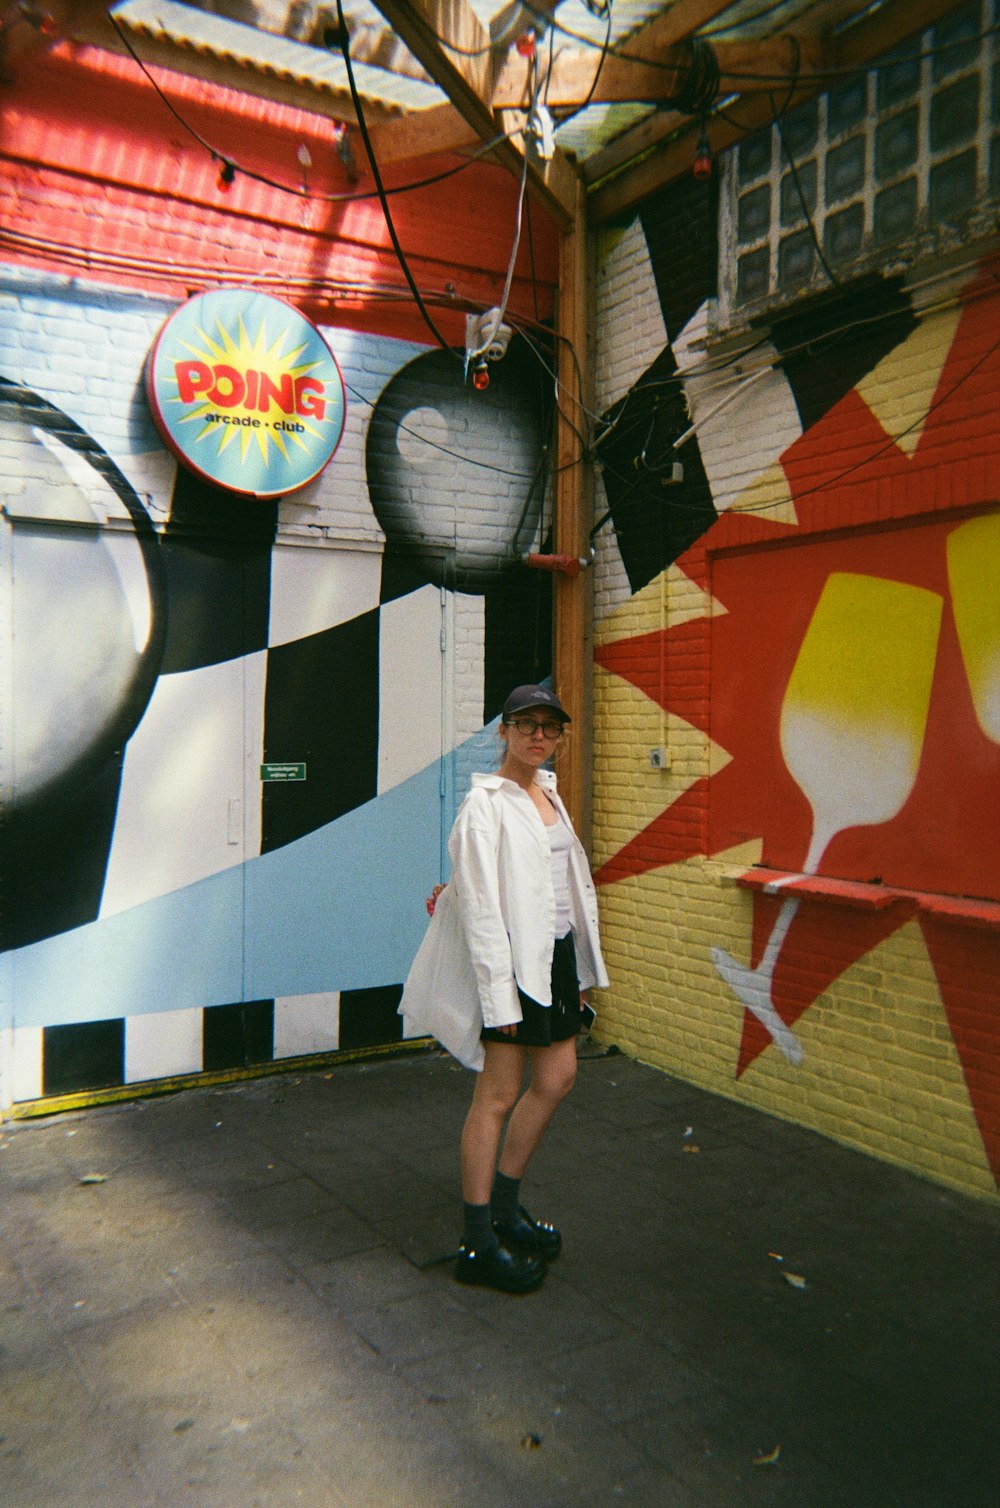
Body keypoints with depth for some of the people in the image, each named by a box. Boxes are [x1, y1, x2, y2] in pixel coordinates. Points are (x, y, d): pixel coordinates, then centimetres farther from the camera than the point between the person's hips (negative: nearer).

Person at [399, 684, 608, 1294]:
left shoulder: (549, 793, 11)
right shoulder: (486, 804, -14)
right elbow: (481, 906, -17)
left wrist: (579, 972, 16)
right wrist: (498, 995, -20)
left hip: (555, 953, 9)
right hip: (508, 959, -8)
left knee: (557, 1078, 13)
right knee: (498, 1096, 0)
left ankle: (504, 1204, 31)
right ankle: (479, 1244, 14)